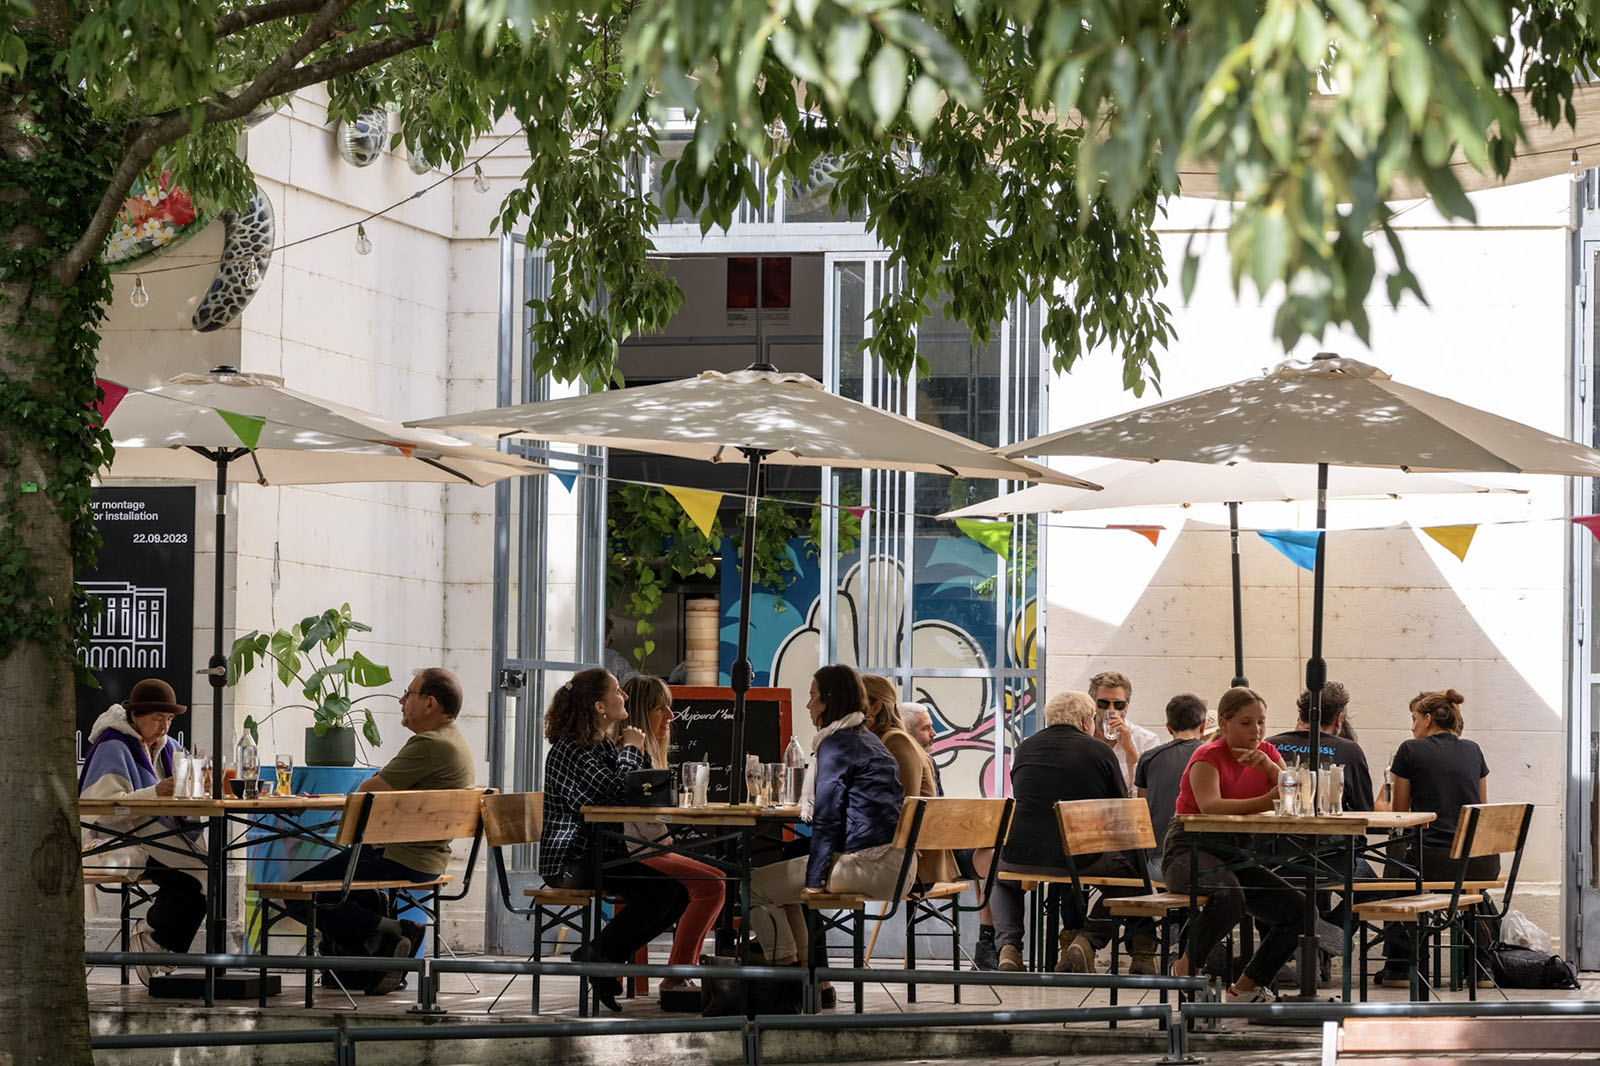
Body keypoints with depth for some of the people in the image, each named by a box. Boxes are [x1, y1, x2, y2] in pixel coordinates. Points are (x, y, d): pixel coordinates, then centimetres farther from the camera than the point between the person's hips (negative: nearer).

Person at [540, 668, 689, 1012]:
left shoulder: (603, 746, 17)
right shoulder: (568, 751, -13)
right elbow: (617, 793, -21)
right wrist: (632, 750, -7)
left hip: (602, 855, 10)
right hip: (570, 862, -10)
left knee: (678, 894, -5)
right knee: (661, 891, -26)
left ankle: (604, 959, 2)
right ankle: (597, 954, -8)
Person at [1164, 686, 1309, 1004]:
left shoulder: (1267, 754, 8)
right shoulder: (1208, 756, -12)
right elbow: (1210, 806, -32)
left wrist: (1269, 767, -22)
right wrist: (1265, 802, -45)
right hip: (1189, 850, -7)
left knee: (1297, 909, -8)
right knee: (1229, 896, -39)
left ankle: (1246, 988, 7)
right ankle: (1187, 966, -14)